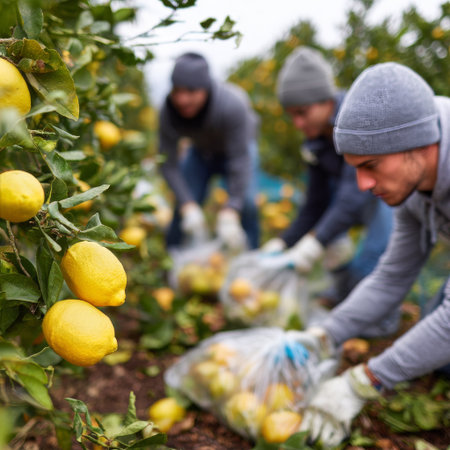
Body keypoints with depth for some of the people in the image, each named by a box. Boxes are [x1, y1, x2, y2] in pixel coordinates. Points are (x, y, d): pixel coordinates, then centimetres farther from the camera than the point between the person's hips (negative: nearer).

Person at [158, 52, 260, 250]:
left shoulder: (232, 105, -40)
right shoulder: (168, 111, -31)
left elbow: (239, 160, -37)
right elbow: (168, 163, -25)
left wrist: (229, 214, -41)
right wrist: (188, 206, -35)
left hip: (237, 146, -2)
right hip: (201, 151, 2)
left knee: (246, 202, -22)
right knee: (184, 207, -10)